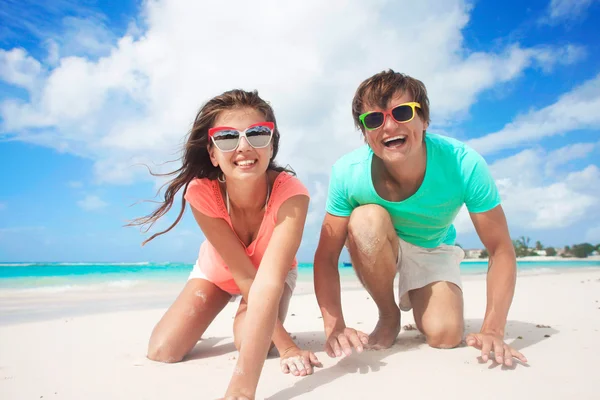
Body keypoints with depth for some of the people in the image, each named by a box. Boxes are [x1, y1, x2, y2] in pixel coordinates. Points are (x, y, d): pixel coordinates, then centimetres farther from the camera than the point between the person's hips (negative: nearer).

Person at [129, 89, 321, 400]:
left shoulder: (290, 193, -40)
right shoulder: (201, 193, -34)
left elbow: (268, 281, -49)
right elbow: (244, 275, -31)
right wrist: (285, 344, -34)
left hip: (274, 272, 0)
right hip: (218, 269, 1)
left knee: (252, 338, -26)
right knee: (162, 351, -12)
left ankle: (242, 314, 11)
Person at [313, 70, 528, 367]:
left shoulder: (464, 164, -30)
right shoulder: (347, 172, -29)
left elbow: (501, 250, -22)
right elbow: (326, 256, -23)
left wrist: (492, 331, -28)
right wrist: (334, 327, -33)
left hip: (433, 252, 1)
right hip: (377, 250, 0)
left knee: (445, 335, -22)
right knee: (367, 218, -34)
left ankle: (414, 301, 17)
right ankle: (389, 316, -6)